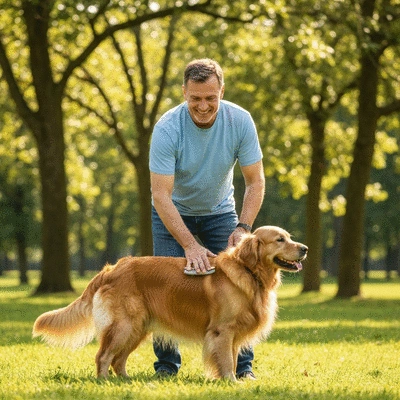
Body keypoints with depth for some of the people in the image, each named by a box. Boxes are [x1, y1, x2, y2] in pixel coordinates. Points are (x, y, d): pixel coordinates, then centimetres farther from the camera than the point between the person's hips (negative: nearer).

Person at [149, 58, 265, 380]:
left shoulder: (240, 121, -23)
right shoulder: (167, 129, -30)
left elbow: (256, 181, -17)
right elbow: (160, 194, -32)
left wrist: (243, 227, -31)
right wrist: (190, 245, -39)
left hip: (219, 210, 2)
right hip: (173, 213, -2)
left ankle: (243, 365, 0)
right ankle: (167, 364, 4)